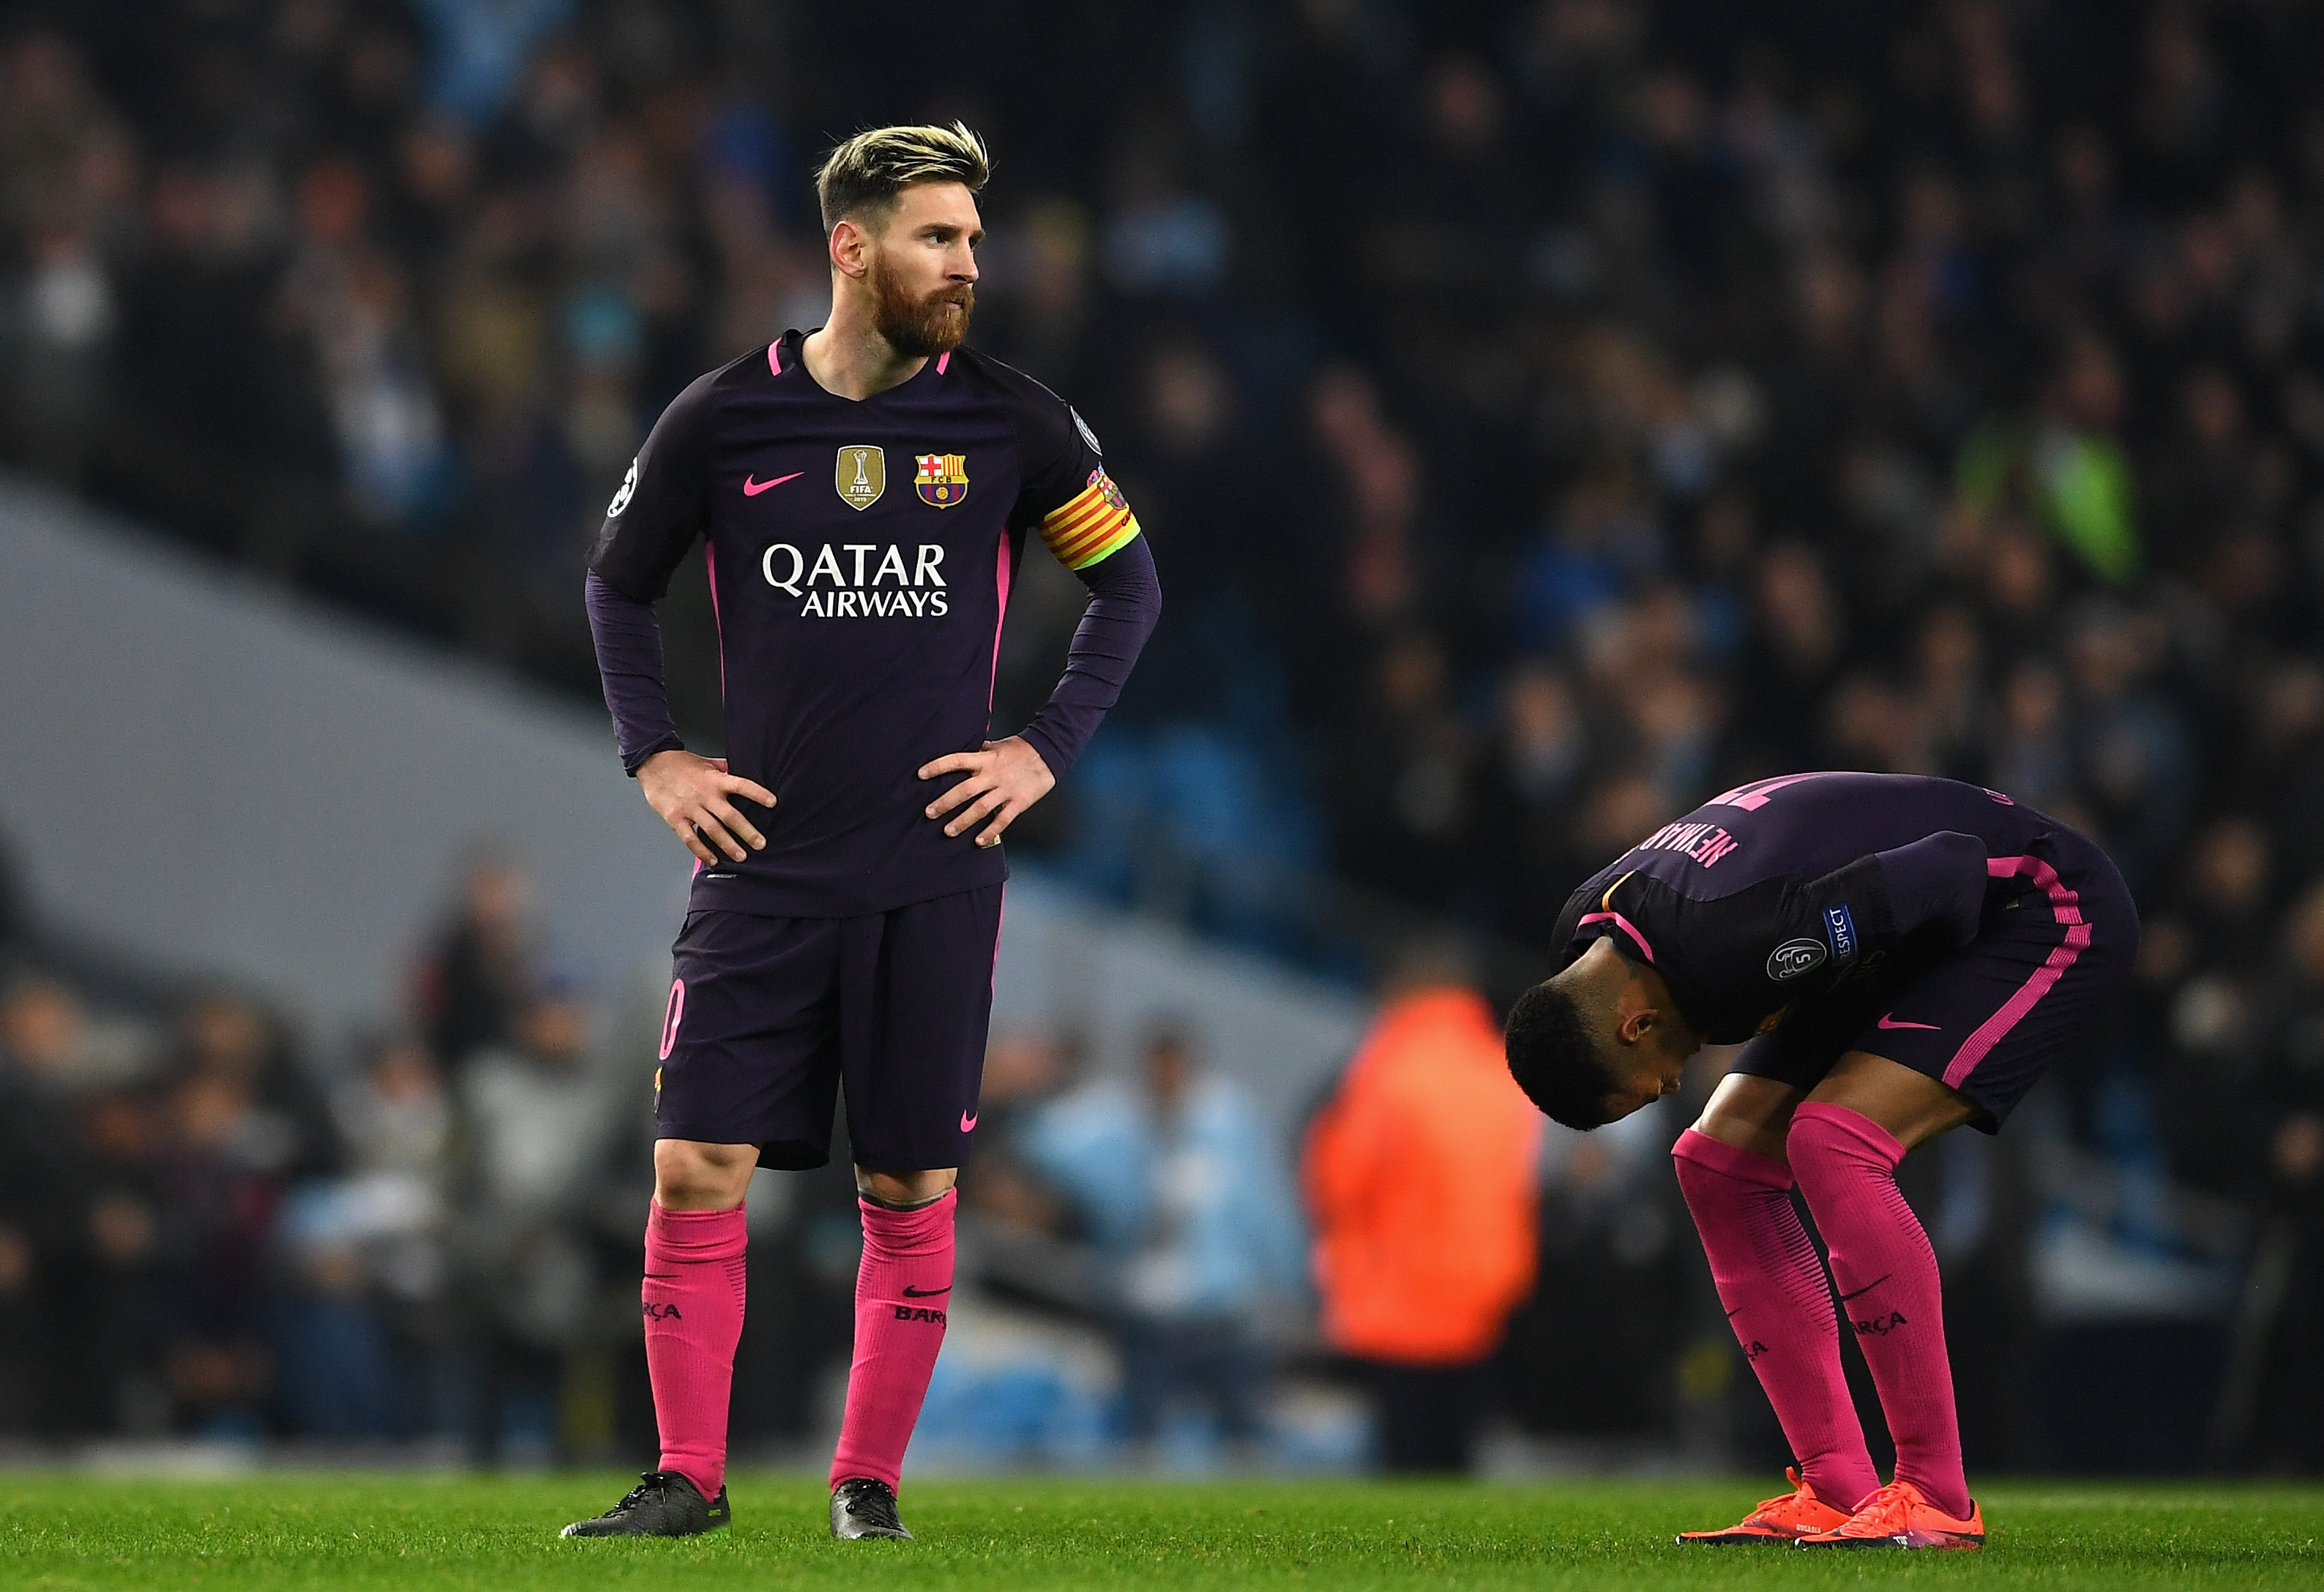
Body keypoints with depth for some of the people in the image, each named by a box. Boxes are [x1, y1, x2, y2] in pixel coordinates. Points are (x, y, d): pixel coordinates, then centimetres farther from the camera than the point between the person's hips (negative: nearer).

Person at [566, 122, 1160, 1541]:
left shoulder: (1011, 422, 0)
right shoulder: (724, 421, -1)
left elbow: (1130, 583, 11)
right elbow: (619, 585, 15)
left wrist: (1048, 750, 3)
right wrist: (654, 756, 6)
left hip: (937, 870, 0)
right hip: (765, 863, 0)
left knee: (912, 1190, 2)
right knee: (698, 1170, -6)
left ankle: (870, 1479, 15)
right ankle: (690, 1479, 5)